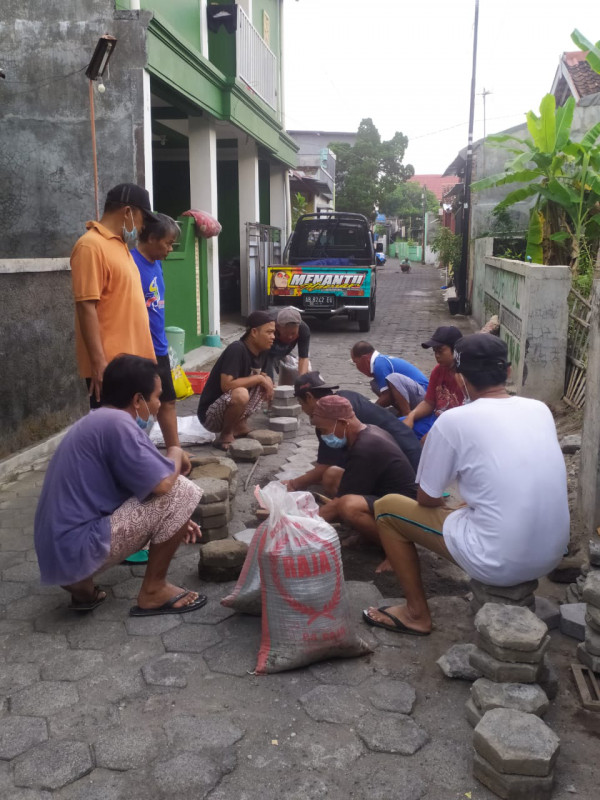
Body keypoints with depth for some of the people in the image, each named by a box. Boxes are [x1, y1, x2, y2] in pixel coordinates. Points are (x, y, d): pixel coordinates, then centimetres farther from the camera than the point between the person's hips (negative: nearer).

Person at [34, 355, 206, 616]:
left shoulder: (96, 421, 15)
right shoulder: (117, 423, -15)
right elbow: (162, 483, -19)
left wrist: (174, 522, 23)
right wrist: (176, 454, 2)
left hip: (59, 550, 10)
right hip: (77, 549, -10)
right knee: (181, 491, -10)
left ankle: (81, 583, 16)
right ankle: (154, 590, 3)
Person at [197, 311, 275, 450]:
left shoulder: (262, 351, 1)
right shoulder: (236, 349, -24)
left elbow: (260, 375, 17)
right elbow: (226, 385, -31)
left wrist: (264, 379, -7)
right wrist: (259, 378, -20)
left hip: (230, 406, 8)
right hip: (210, 414, -8)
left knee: (267, 380, 4)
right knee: (240, 394, -35)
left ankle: (239, 425, 5)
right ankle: (226, 434, -10)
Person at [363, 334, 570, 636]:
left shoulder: (453, 421, -12)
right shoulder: (540, 409, 5)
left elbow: (428, 500, 0)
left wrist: (448, 507, 22)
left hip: (499, 564, -6)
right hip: (552, 555, 6)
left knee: (387, 508, 10)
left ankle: (416, 613, 18)